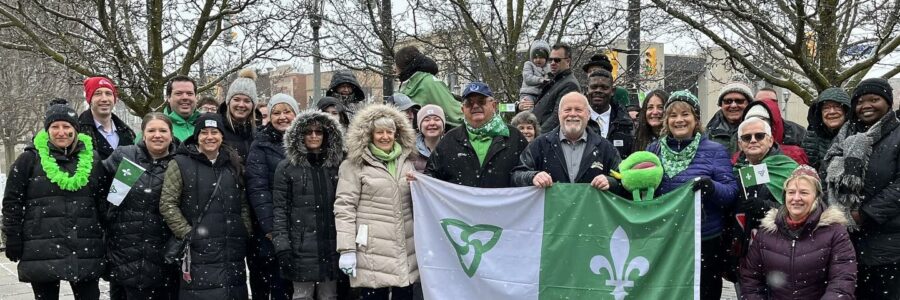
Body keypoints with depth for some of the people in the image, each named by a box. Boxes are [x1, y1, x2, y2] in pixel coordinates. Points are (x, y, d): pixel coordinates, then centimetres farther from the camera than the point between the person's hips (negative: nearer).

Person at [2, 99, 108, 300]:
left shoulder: (92, 159, 9)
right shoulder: (30, 159, 2)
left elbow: (103, 202, 11)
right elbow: (12, 202, 2)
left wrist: (105, 242, 7)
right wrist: (13, 241, -3)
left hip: (86, 251, 2)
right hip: (42, 251, -2)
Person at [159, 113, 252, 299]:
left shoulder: (233, 164, 15)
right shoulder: (181, 164, 0)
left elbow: (244, 205, 19)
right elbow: (167, 204, -5)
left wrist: (246, 234, 7)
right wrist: (188, 234, -11)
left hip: (233, 252, 5)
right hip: (199, 253, -4)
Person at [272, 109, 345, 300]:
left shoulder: (336, 165, 10)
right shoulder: (287, 167, 0)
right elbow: (280, 209, -3)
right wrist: (282, 246, -10)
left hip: (331, 246, 3)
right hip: (302, 246, -3)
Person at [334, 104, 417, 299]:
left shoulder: (405, 161, 15)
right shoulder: (355, 165, -1)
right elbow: (344, 208, -8)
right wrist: (347, 249, -14)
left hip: (405, 251, 5)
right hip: (372, 253, -5)